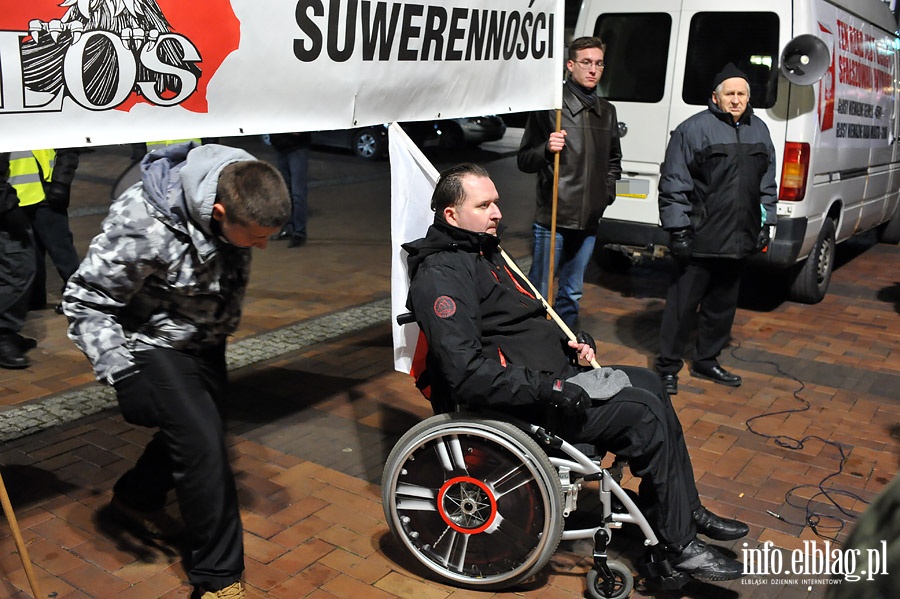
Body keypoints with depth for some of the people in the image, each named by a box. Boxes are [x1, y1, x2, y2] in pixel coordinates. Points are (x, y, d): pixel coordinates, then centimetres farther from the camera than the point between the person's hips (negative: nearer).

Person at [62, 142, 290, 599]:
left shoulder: (240, 194, -14)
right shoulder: (143, 227, -35)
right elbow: (85, 302, -21)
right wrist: (119, 372, -27)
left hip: (204, 339, 7)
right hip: (154, 343, -7)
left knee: (193, 428, 20)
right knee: (203, 446, -14)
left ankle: (135, 497, 50)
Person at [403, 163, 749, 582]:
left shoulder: (483, 250, 13)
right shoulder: (441, 275, -20)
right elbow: (466, 372, -29)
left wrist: (567, 341, 9)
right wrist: (547, 389, -26)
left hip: (545, 379, 11)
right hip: (513, 406, -11)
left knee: (648, 384, 11)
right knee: (645, 413, -15)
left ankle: (688, 511, 21)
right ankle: (679, 544, 0)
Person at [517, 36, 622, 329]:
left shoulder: (607, 111, 15)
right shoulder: (550, 106, -5)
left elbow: (613, 160, 27)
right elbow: (524, 160, -6)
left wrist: (608, 191, 12)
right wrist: (547, 149, -25)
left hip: (588, 221, 6)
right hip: (552, 219, -6)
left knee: (572, 293, 15)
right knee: (538, 292, -2)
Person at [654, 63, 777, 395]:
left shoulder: (759, 130, 13)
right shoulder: (693, 129, -7)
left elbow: (768, 183, 20)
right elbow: (673, 183, -9)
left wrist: (765, 224, 15)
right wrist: (678, 228, -12)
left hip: (739, 239, 6)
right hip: (699, 239, -6)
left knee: (723, 304, 15)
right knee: (683, 302, -1)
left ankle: (707, 361, 30)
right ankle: (668, 366, 11)